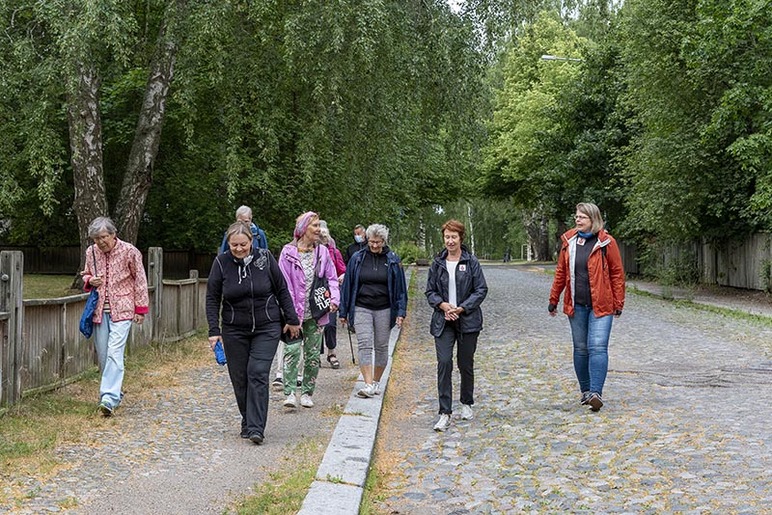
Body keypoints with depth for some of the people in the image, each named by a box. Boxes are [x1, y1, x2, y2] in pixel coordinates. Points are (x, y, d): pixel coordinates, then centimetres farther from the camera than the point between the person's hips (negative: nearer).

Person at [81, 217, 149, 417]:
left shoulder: (129, 252, -7)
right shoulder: (91, 252, 5)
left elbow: (140, 281, 0)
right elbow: (86, 275, 23)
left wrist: (140, 309, -1)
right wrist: (90, 280, -2)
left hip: (122, 310, -5)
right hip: (99, 310, 5)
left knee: (115, 352, -15)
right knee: (102, 355, 6)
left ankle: (109, 398, -20)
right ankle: (114, 393, 22)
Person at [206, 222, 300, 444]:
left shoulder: (265, 258, -5)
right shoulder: (221, 263, -5)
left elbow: (282, 290, 4)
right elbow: (212, 298, 0)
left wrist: (292, 319, 5)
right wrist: (214, 330, -7)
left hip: (267, 328, -2)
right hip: (234, 330, 2)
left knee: (258, 373, -12)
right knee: (239, 378, 5)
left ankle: (256, 427, -12)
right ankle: (247, 423, 21)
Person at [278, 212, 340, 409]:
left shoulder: (323, 252, 8)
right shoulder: (288, 252, -3)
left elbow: (332, 278, 10)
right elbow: (284, 282, -6)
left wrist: (334, 299, -7)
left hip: (316, 312, 4)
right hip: (294, 311, -4)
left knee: (313, 354, 8)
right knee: (292, 350, -12)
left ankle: (307, 393, 18)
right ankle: (290, 393, -10)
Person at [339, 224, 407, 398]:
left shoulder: (393, 260, 2)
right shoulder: (357, 259, 2)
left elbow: (400, 287, 5)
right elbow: (348, 285, 7)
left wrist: (401, 312, -3)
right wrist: (344, 312, 6)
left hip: (384, 310, 1)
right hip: (361, 308, -1)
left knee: (381, 346, 8)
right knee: (364, 345, -12)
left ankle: (376, 382, 23)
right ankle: (368, 385, -17)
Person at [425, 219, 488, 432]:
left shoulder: (471, 262, -2)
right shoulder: (437, 264, 5)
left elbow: (481, 290, -3)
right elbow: (430, 291, 9)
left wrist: (462, 308, -13)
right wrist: (442, 305, -10)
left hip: (467, 320, -1)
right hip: (443, 321, 1)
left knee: (466, 364, 10)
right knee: (444, 363, -10)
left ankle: (467, 404, 32)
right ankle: (445, 413, -8)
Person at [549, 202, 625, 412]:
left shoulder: (606, 242, -5)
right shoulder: (569, 241, 6)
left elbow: (617, 273, -2)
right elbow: (561, 272, 13)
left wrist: (618, 303, -2)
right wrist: (553, 300, 14)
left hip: (601, 304, -4)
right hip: (576, 304, 4)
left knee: (598, 347, -13)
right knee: (580, 349, 10)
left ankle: (596, 393, -17)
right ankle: (585, 391, 22)